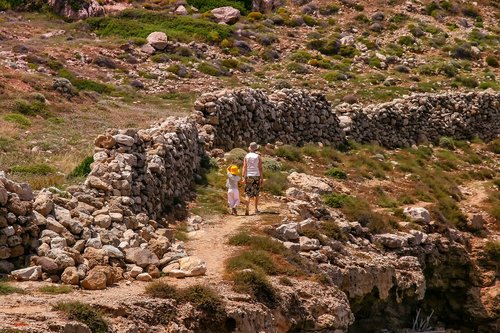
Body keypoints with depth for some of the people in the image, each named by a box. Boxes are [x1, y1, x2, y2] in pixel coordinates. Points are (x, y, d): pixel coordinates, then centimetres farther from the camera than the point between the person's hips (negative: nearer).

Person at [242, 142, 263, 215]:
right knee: (256, 193, 13)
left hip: (249, 176, 0)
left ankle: (247, 209, -16)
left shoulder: (246, 156, -1)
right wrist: (262, 178, 1)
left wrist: (244, 177, -4)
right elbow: (260, 168, -4)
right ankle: (256, 209, 17)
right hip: (256, 176, 0)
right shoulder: (258, 156, -3)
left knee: (248, 193, 0)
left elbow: (244, 167, -5)